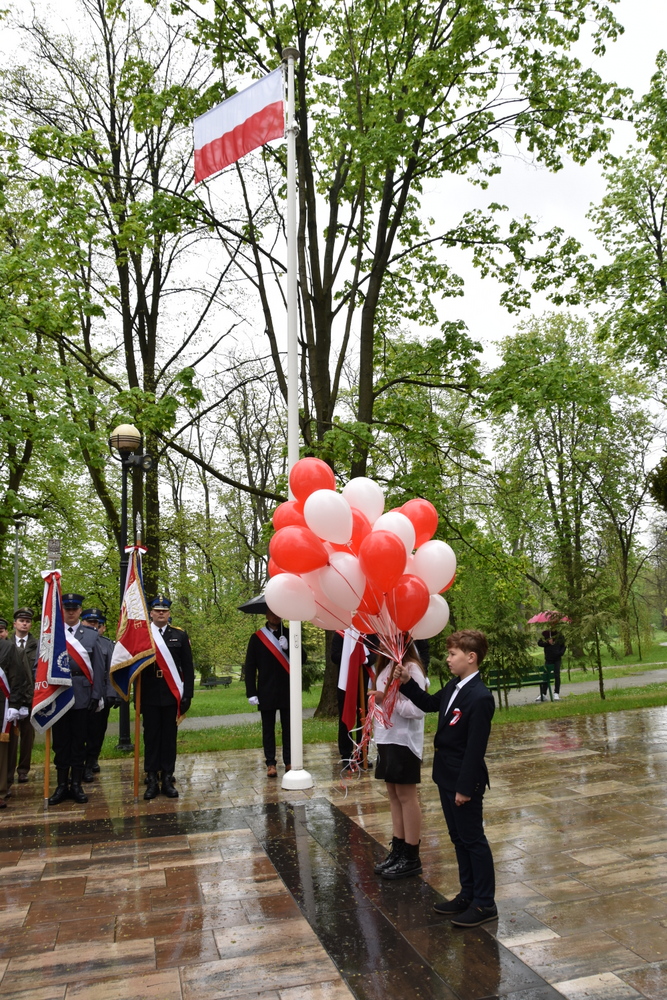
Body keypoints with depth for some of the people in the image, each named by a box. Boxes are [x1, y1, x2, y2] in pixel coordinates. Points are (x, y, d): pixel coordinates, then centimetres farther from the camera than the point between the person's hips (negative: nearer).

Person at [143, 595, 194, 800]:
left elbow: (188, 667, 4)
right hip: (149, 696, -1)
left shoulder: (180, 635, 5)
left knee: (169, 736, 6)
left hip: (172, 695, 1)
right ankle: (152, 780, 12)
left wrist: (187, 694, -2)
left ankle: (167, 779, 14)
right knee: (151, 737, 5)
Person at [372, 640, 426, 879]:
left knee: (406, 796, 2)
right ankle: (398, 850, 26)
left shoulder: (411, 668, -18)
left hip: (404, 741, -8)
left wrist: (389, 700, -24)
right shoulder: (387, 666, 9)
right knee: (393, 794, 15)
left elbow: (418, 709, -24)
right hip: (387, 740, 8)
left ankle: (411, 858, 14)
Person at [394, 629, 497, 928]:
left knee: (473, 840, 5)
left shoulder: (480, 698, -24)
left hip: (464, 781, -9)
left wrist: (465, 787, -20)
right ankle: (468, 894, 33)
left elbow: (476, 747, -23)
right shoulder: (453, 687, 3)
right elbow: (430, 704, 21)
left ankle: (484, 903, 20)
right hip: (447, 777, 9)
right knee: (458, 838, 19)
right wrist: (407, 683, 7)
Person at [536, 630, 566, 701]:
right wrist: (547, 642, -21)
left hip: (557, 659, -1)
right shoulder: (545, 633, -1)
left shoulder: (558, 634, -2)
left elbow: (564, 645, 4)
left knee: (557, 676, -4)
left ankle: (556, 693, 4)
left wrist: (561, 653, -12)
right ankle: (543, 694, 10)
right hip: (548, 659, 1)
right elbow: (539, 643, -6)